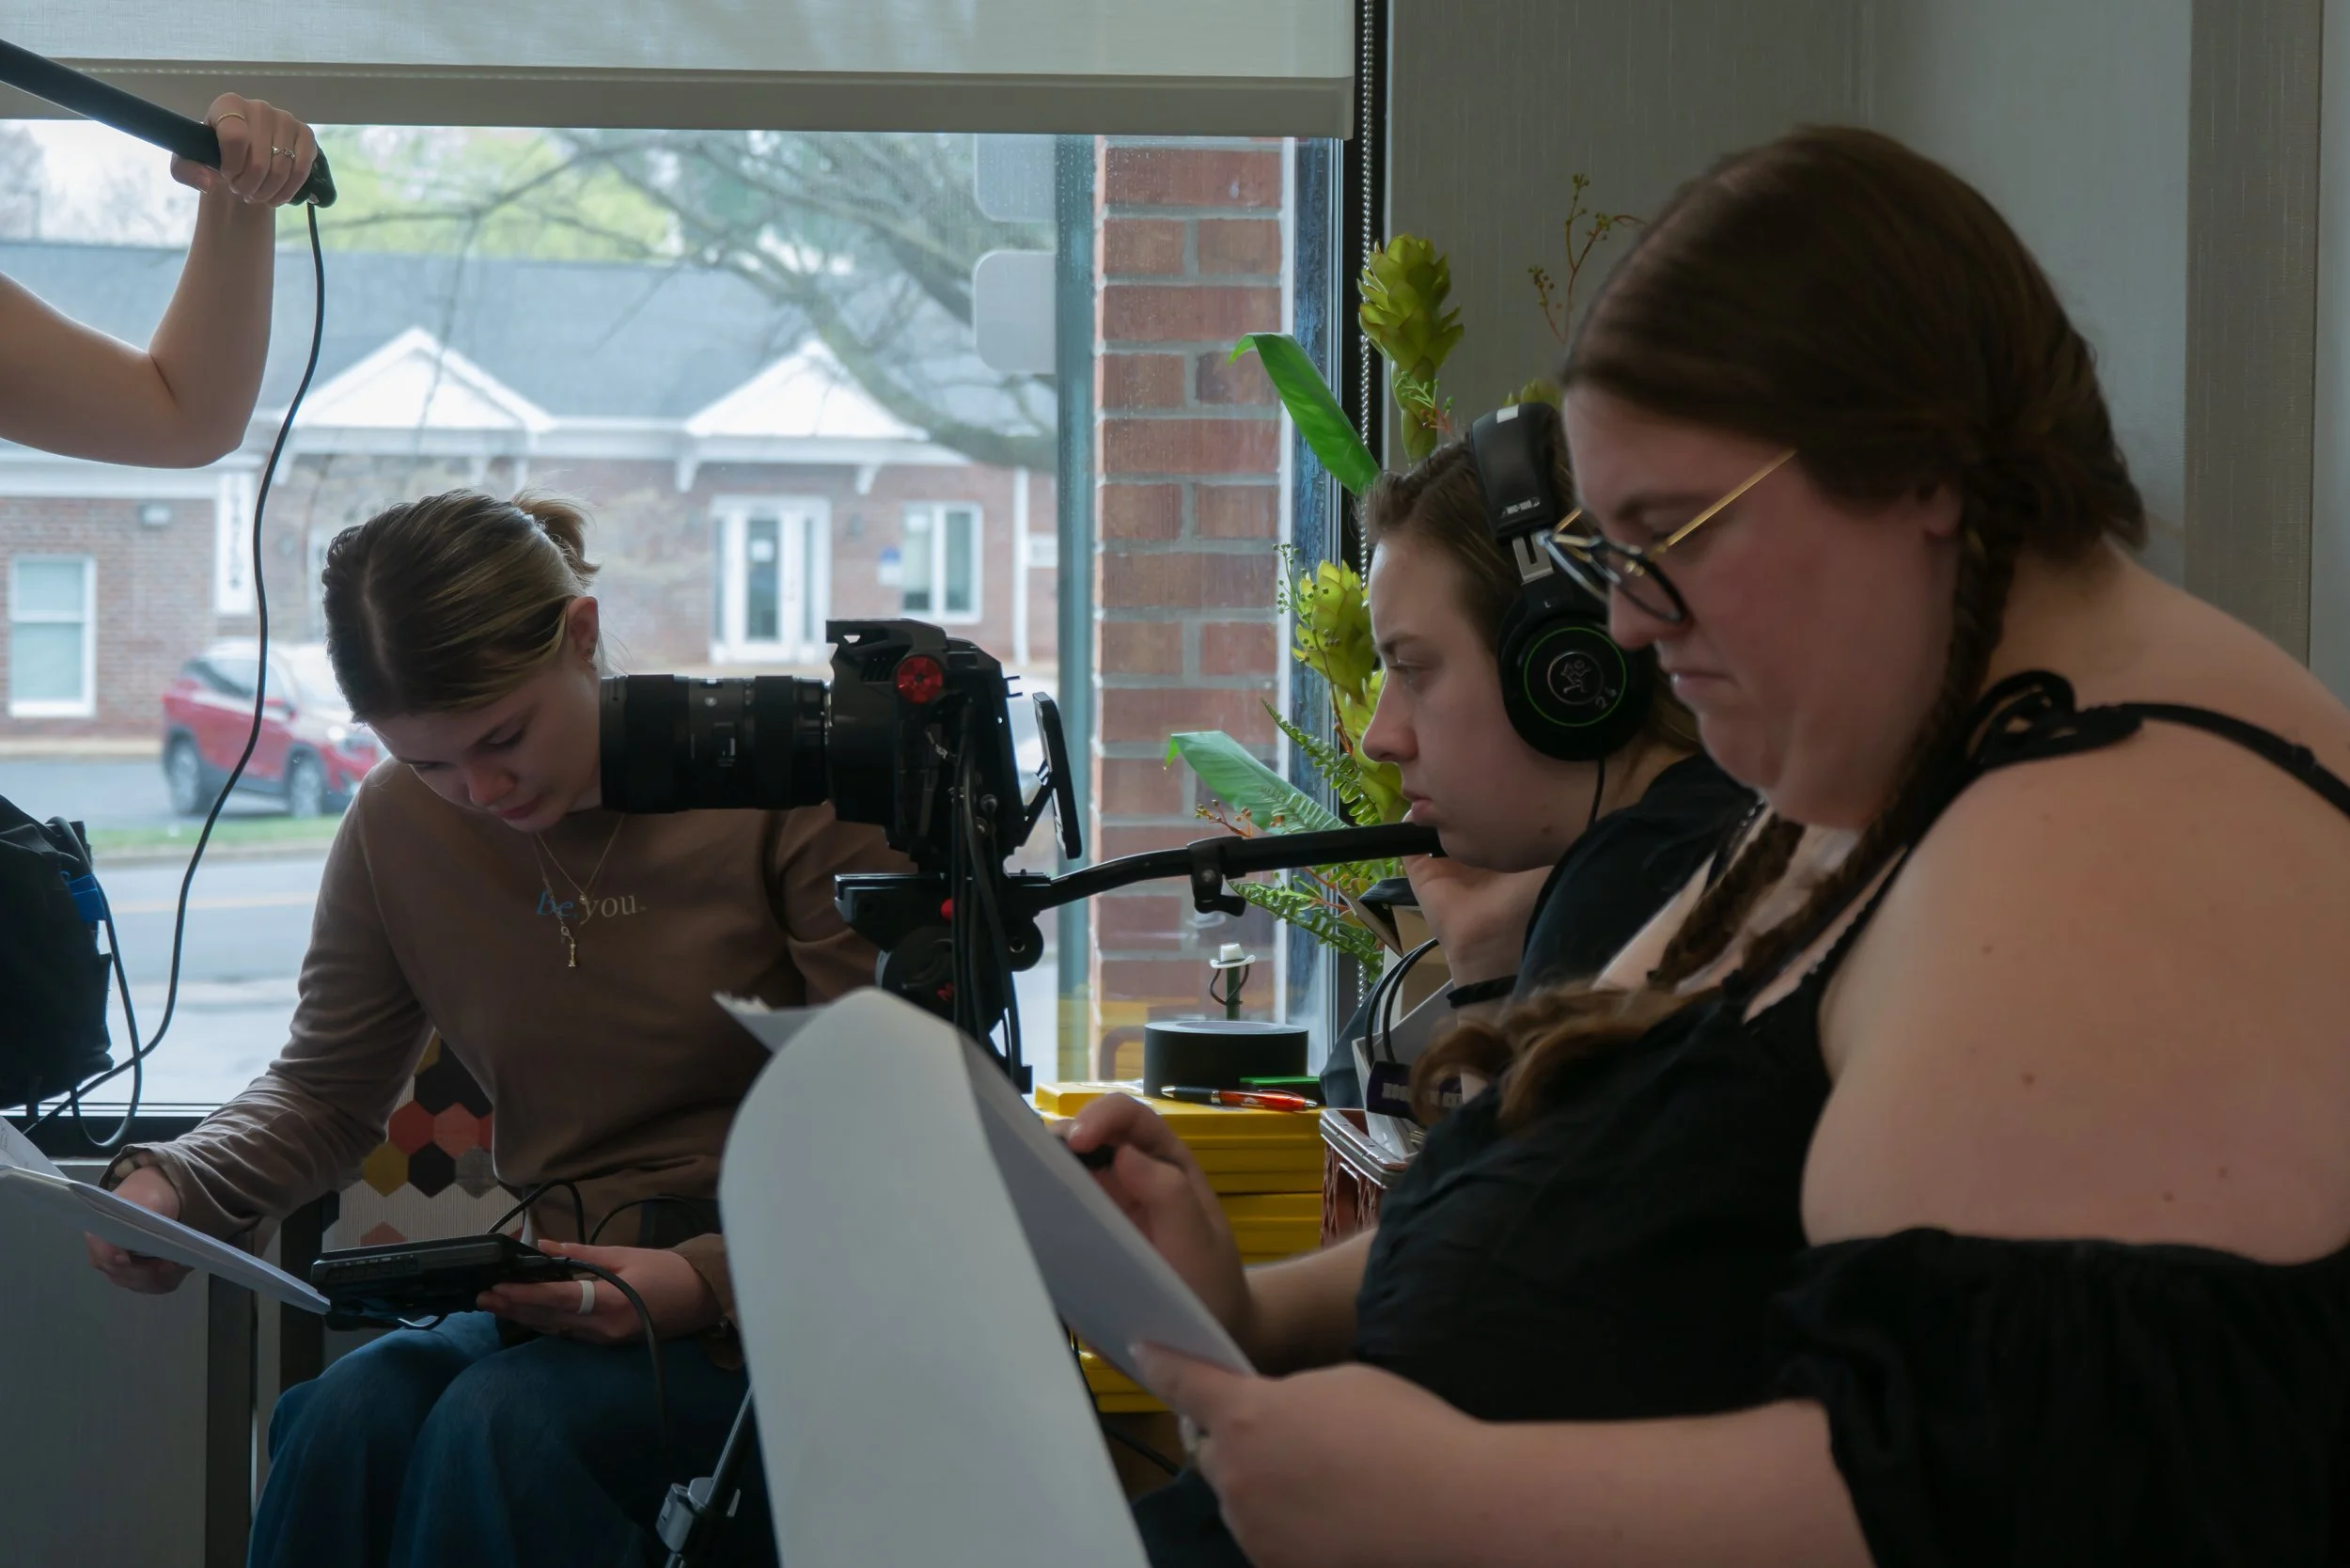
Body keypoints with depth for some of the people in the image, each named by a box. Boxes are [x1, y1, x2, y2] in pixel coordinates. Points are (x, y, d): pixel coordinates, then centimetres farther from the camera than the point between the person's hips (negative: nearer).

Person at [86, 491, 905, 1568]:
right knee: (348, 1416, -29)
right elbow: (325, 1091, 20)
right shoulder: (397, 828, 6)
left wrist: (710, 1279, -22)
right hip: (572, 1302, 4)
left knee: (503, 1425, -33)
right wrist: (172, 1182, -2)